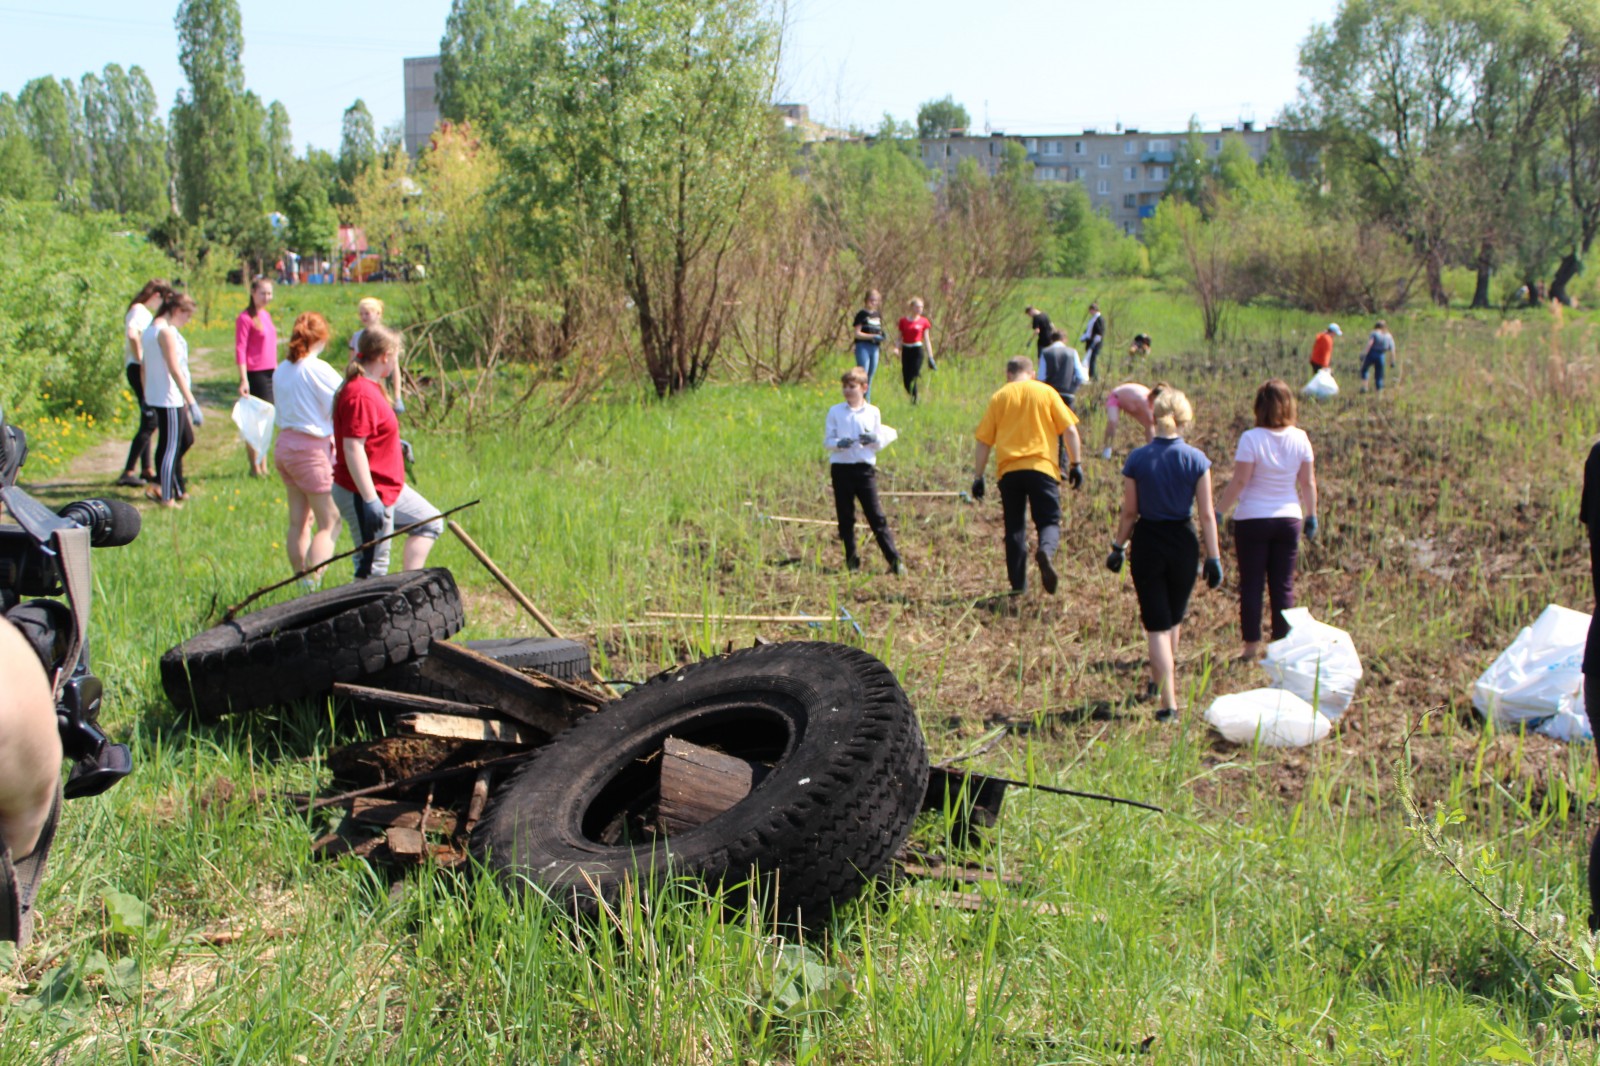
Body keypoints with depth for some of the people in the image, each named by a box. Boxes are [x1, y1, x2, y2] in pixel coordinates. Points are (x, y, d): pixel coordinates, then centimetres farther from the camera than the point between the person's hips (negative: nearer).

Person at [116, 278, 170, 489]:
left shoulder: (142, 311, 17)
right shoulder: (140, 311, -14)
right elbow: (132, 334, -31)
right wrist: (141, 360, -24)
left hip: (141, 371, 10)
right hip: (140, 370, -10)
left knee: (148, 422, 15)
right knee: (149, 422, -9)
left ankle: (147, 470, 22)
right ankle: (128, 472, -9)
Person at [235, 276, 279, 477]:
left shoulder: (266, 315, 13)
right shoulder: (245, 318, -10)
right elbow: (240, 350, -13)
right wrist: (243, 380, -19)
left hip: (271, 373, 7)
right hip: (256, 374, -7)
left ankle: (263, 466, 18)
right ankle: (255, 466, 7)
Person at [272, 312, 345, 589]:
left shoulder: (280, 371, 7)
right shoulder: (318, 370, -15)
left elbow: (279, 415, 13)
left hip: (284, 445, 8)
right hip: (313, 449, -8)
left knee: (298, 520, 14)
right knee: (330, 522, 0)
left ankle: (301, 581, 20)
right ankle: (313, 585, -8)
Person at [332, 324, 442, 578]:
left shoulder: (369, 387, 10)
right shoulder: (361, 394, -23)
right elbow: (352, 448, -28)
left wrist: (393, 443, 17)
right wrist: (370, 499, -29)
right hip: (364, 494, -11)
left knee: (430, 522, 21)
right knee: (373, 568, -4)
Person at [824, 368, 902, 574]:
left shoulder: (872, 412, 5)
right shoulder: (835, 412, 4)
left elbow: (880, 442, 8)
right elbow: (827, 441, 3)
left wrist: (874, 439, -14)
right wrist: (839, 443, -18)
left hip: (865, 468, -1)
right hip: (841, 468, 1)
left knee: (876, 516, -4)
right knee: (845, 517, 5)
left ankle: (894, 559, -4)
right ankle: (851, 560, 14)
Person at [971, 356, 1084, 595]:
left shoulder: (999, 397, 11)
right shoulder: (1046, 392, 8)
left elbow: (983, 441, 8)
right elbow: (1070, 430, 1)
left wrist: (978, 477, 12)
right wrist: (1076, 464, 6)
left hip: (1009, 470, 1)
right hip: (1041, 467, -1)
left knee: (1015, 527, 10)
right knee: (1049, 520, 4)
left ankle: (1018, 584, 8)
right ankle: (1045, 551, -29)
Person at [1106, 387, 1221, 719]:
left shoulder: (1137, 459, -8)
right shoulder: (1196, 459, -7)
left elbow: (1129, 512, -4)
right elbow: (1207, 514, -6)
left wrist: (1118, 546, 9)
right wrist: (1213, 557, 0)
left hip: (1147, 544, -1)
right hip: (1184, 543, 1)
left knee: (1157, 625, 3)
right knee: (1174, 618, 23)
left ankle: (1168, 702, -4)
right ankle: (1160, 682, 41)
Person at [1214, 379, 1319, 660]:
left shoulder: (1252, 439, -14)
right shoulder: (1300, 439, -2)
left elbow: (1239, 482, -14)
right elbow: (1308, 482, 3)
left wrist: (1218, 513, -5)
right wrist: (1311, 515, 14)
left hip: (1252, 520, -3)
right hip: (1288, 518, 3)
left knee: (1251, 584, 5)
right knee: (1283, 585, 9)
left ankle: (1252, 645, 7)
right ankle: (1282, 645, 12)